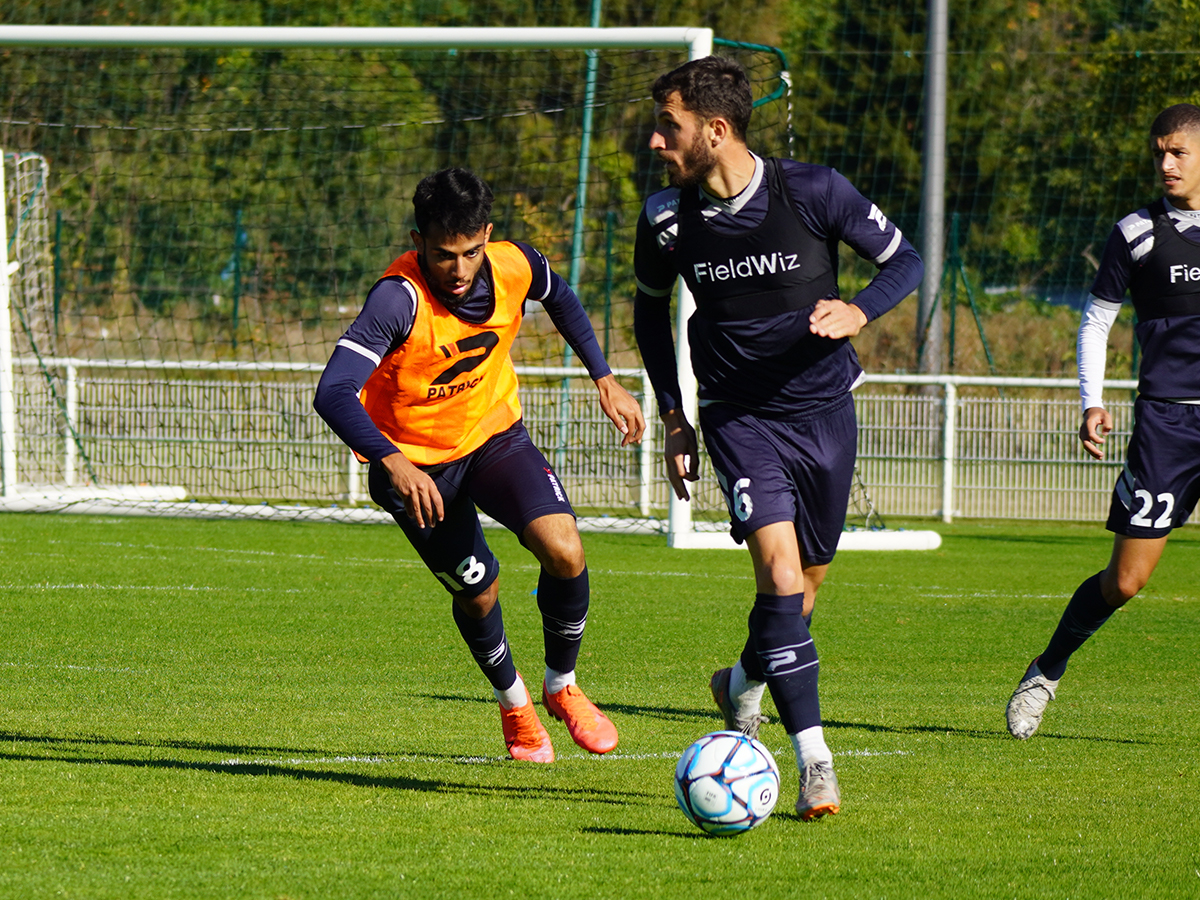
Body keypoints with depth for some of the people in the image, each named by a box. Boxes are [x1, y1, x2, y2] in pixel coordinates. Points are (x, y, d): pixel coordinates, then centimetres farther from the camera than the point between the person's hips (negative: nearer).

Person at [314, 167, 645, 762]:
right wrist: (392, 462, -53)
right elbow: (333, 393, -41)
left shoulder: (513, 266, -17)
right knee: (477, 593, 7)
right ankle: (513, 703, 39)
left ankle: (562, 686, 7)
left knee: (564, 552, -19)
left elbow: (560, 298, 10)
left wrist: (604, 379, 8)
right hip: (415, 463, -3)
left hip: (495, 435, 3)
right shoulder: (399, 296, -32)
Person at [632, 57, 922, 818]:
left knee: (805, 584, 11)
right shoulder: (668, 219, -6)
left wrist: (859, 312, -21)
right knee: (780, 573, -19)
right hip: (739, 418, -1)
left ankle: (745, 682, 43)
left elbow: (905, 259, -1)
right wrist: (673, 418, 10)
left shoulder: (812, 192, -13)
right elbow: (651, 307, 14)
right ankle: (816, 763, -18)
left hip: (824, 409, 1)